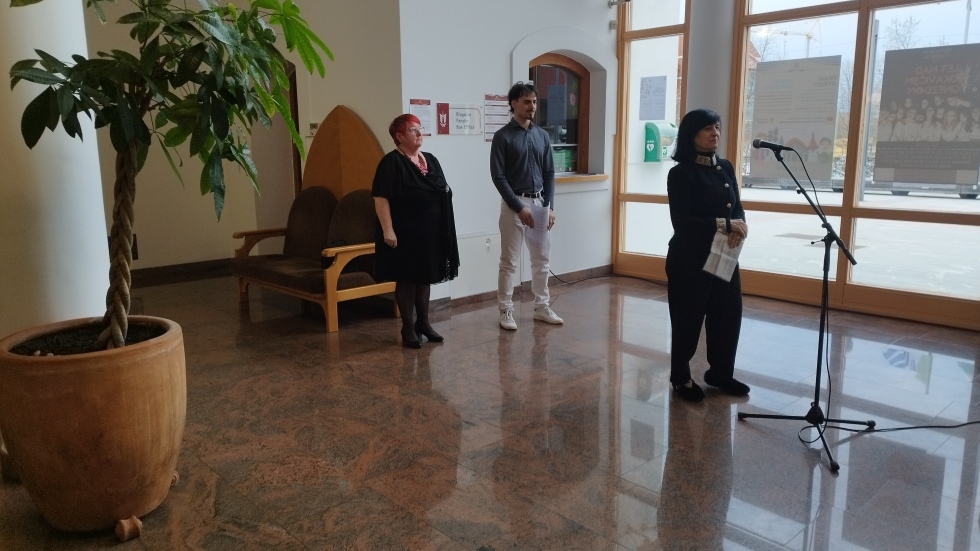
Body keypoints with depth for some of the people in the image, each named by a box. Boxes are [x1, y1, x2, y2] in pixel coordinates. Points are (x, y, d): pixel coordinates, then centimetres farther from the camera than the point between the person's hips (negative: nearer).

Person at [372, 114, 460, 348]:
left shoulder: (430, 160, 12)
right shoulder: (391, 163, -11)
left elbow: (443, 192, 21)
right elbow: (381, 198, -17)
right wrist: (388, 229, -22)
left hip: (430, 232, 7)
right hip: (405, 233, -7)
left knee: (425, 278, 15)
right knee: (406, 280, 3)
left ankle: (423, 323, 27)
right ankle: (408, 328, 13)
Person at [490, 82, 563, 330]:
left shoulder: (542, 135, 9)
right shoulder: (503, 136, -6)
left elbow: (549, 173, 11)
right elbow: (498, 177, -10)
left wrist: (550, 206, 0)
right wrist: (519, 208, -15)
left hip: (540, 202, 5)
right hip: (514, 204, -5)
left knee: (542, 259, 11)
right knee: (509, 262, 0)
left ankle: (542, 307, 22)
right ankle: (506, 311, 9)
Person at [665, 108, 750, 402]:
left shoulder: (725, 168, 9)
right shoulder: (681, 173, -11)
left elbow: (737, 208, 9)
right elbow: (681, 222, -18)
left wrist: (739, 227, -13)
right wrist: (723, 224, -23)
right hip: (690, 258, -6)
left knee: (728, 315, 12)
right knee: (688, 319, 4)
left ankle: (720, 372, 31)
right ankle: (681, 378, 21)